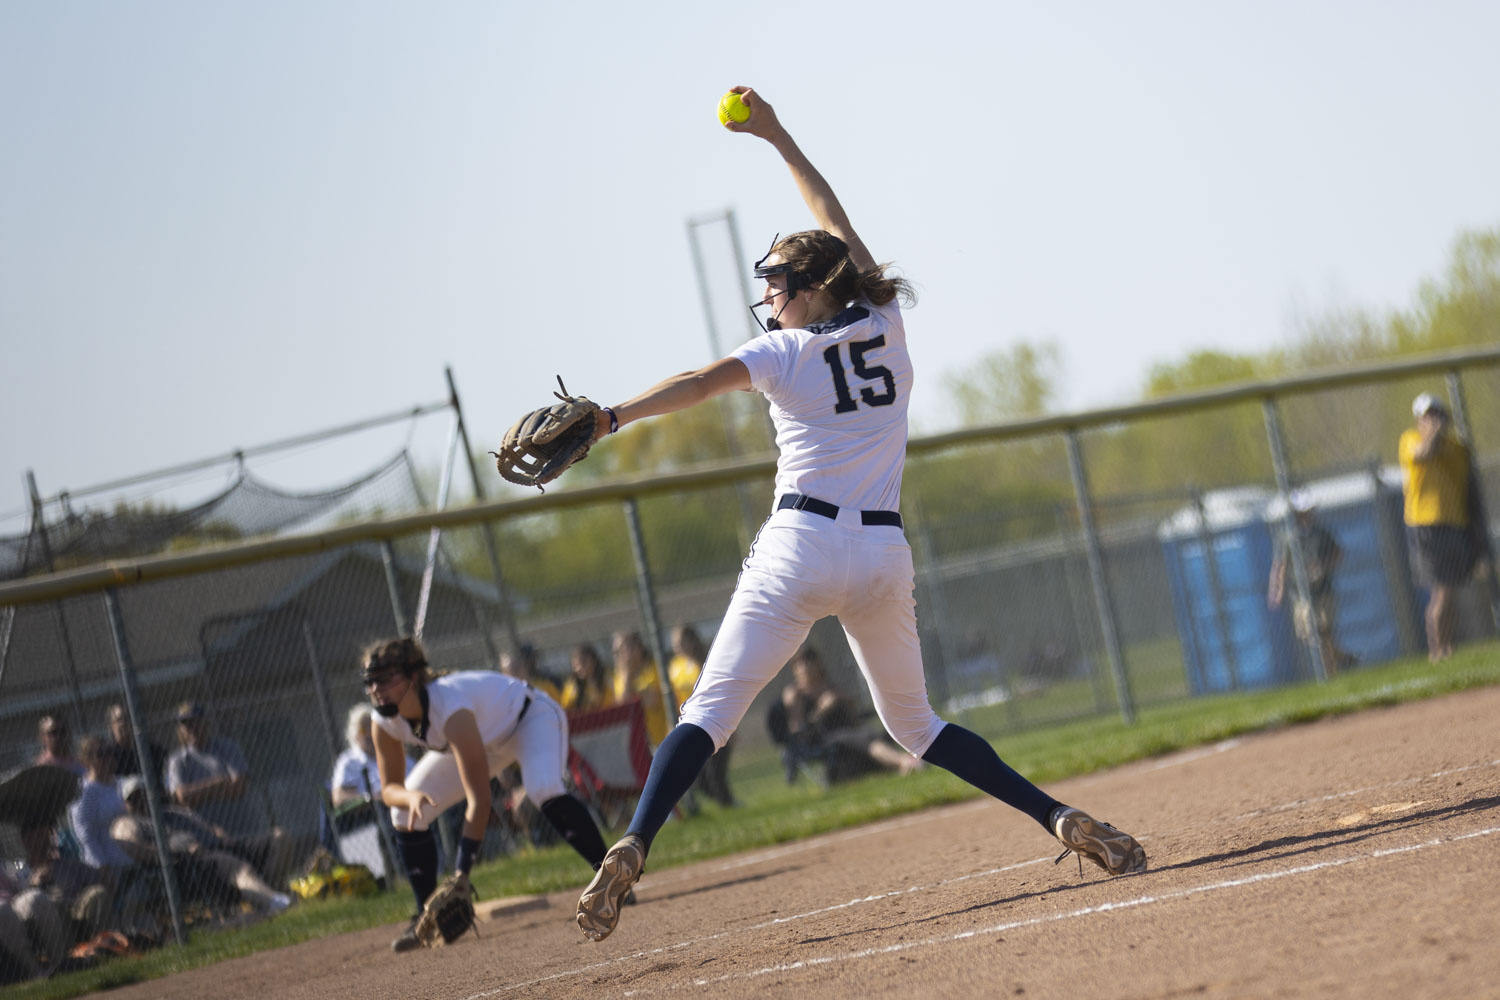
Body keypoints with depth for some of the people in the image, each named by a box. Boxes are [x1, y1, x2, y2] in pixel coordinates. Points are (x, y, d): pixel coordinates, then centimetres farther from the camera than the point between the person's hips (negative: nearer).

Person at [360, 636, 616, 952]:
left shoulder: (449, 708, -42)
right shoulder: (385, 722, -22)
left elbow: (479, 798, -44)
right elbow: (390, 788, -10)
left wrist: (462, 872, -47)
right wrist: (410, 796, -37)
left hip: (532, 717, -7)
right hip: (488, 740, 7)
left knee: (543, 789, -38)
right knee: (405, 813, -3)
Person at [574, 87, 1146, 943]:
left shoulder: (783, 352, -1)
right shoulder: (885, 324, 11)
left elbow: (703, 382, -19)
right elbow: (837, 224, 23)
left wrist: (611, 418, -30)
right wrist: (777, 138, 30)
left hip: (801, 547, -4)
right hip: (885, 555, 4)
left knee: (711, 710, -6)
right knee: (915, 721, 18)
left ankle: (631, 850, -24)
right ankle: (1059, 817, 2)